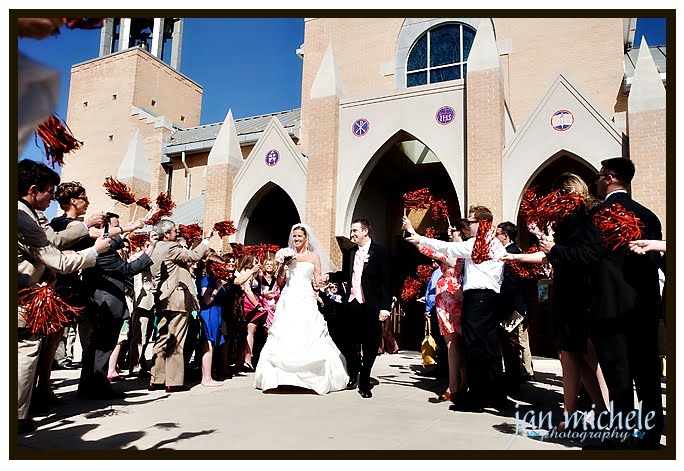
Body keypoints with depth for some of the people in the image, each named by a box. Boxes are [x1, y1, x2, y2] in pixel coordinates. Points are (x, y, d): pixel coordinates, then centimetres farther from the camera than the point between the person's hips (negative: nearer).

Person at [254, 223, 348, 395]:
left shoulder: (314, 256, 9)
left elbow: (318, 281, 9)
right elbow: (279, 281, 10)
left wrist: (318, 284, -12)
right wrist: (282, 267, -7)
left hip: (306, 299, -1)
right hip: (288, 299, 2)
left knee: (308, 336, -6)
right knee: (284, 335, -4)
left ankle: (310, 376, 1)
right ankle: (284, 374, 2)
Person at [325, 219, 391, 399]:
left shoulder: (379, 251, -4)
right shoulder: (349, 253, 11)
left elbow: (386, 281, -7)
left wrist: (385, 307, -13)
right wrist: (330, 276, 1)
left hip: (371, 307, -4)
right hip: (352, 304, 4)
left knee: (370, 346, 5)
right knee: (348, 343, 8)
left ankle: (364, 383, 22)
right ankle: (354, 375, 32)